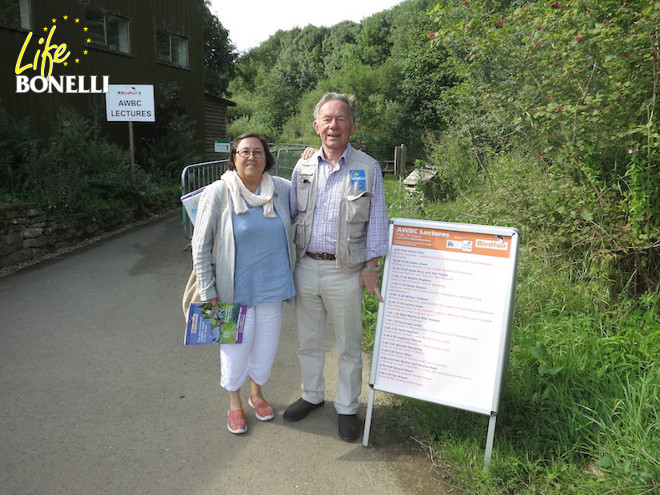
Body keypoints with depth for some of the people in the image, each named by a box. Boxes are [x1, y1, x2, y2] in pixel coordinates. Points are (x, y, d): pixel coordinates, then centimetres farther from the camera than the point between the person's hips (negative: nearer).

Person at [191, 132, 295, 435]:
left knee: (266, 346, 17)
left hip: (272, 286, 3)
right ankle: (235, 403, 38)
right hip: (235, 289, -3)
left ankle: (256, 393, 46)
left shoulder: (282, 189, -3)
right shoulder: (217, 193, -12)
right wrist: (207, 291, -9)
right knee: (236, 348, 11)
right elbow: (200, 246, -8)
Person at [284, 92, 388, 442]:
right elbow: (288, 213, 12)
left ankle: (347, 408, 29)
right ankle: (312, 395, 39)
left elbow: (376, 221, -2)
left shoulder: (368, 168, -4)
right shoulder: (303, 167, 6)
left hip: (345, 271, -3)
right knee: (308, 341, 18)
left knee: (349, 346, 10)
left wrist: (371, 266, -7)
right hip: (306, 266, 4)